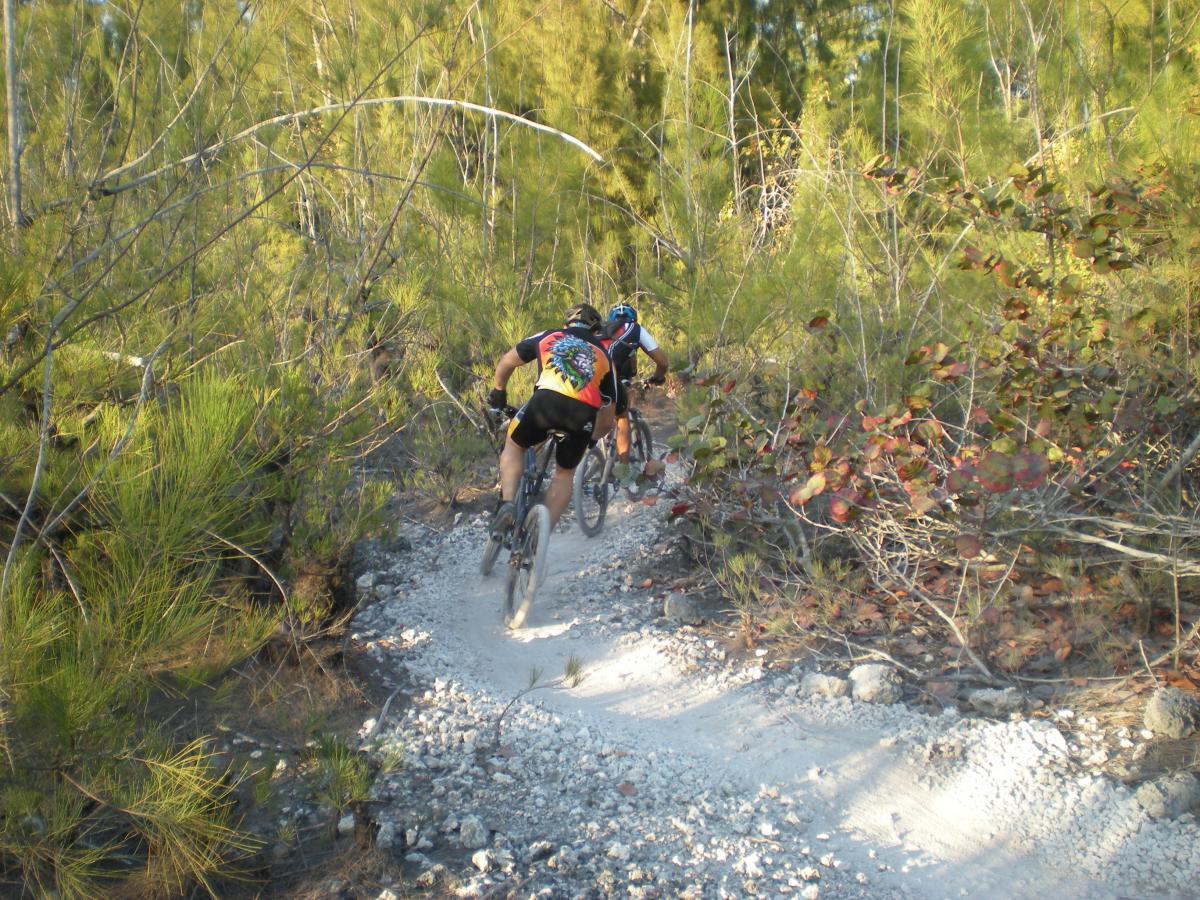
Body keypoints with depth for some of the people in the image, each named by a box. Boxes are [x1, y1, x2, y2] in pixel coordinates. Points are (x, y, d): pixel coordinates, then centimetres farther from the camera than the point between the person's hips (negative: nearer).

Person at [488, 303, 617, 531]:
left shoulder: (549, 337, 28)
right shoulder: (603, 356, 31)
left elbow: (506, 363, 33)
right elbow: (607, 421, 31)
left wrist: (497, 393, 49)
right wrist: (592, 437, 49)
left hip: (546, 400, -1)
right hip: (584, 413, 1)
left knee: (514, 446, 26)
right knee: (565, 473, 24)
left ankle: (507, 502, 5)